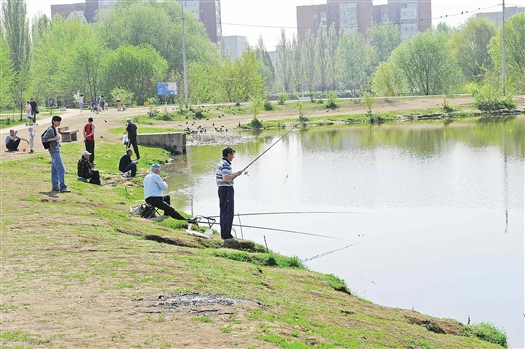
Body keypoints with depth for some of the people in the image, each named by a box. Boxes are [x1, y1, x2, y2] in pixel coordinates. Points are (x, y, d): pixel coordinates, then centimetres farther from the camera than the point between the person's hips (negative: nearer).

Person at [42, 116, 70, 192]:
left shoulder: (54, 129, 14)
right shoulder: (51, 130, -14)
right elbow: (43, 139, -18)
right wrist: (54, 138, -21)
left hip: (56, 151, 10)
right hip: (54, 152, -10)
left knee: (55, 170, 11)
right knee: (61, 169, -13)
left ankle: (55, 187, 15)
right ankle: (62, 187, -15)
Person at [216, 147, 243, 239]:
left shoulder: (220, 163, 15)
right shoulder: (225, 164, -16)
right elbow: (226, 178, -25)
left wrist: (235, 175, 14)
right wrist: (236, 174, -14)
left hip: (221, 189, 10)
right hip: (227, 189, -10)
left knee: (223, 211, 13)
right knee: (228, 212, -7)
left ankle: (223, 233, 17)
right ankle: (226, 234, -6)